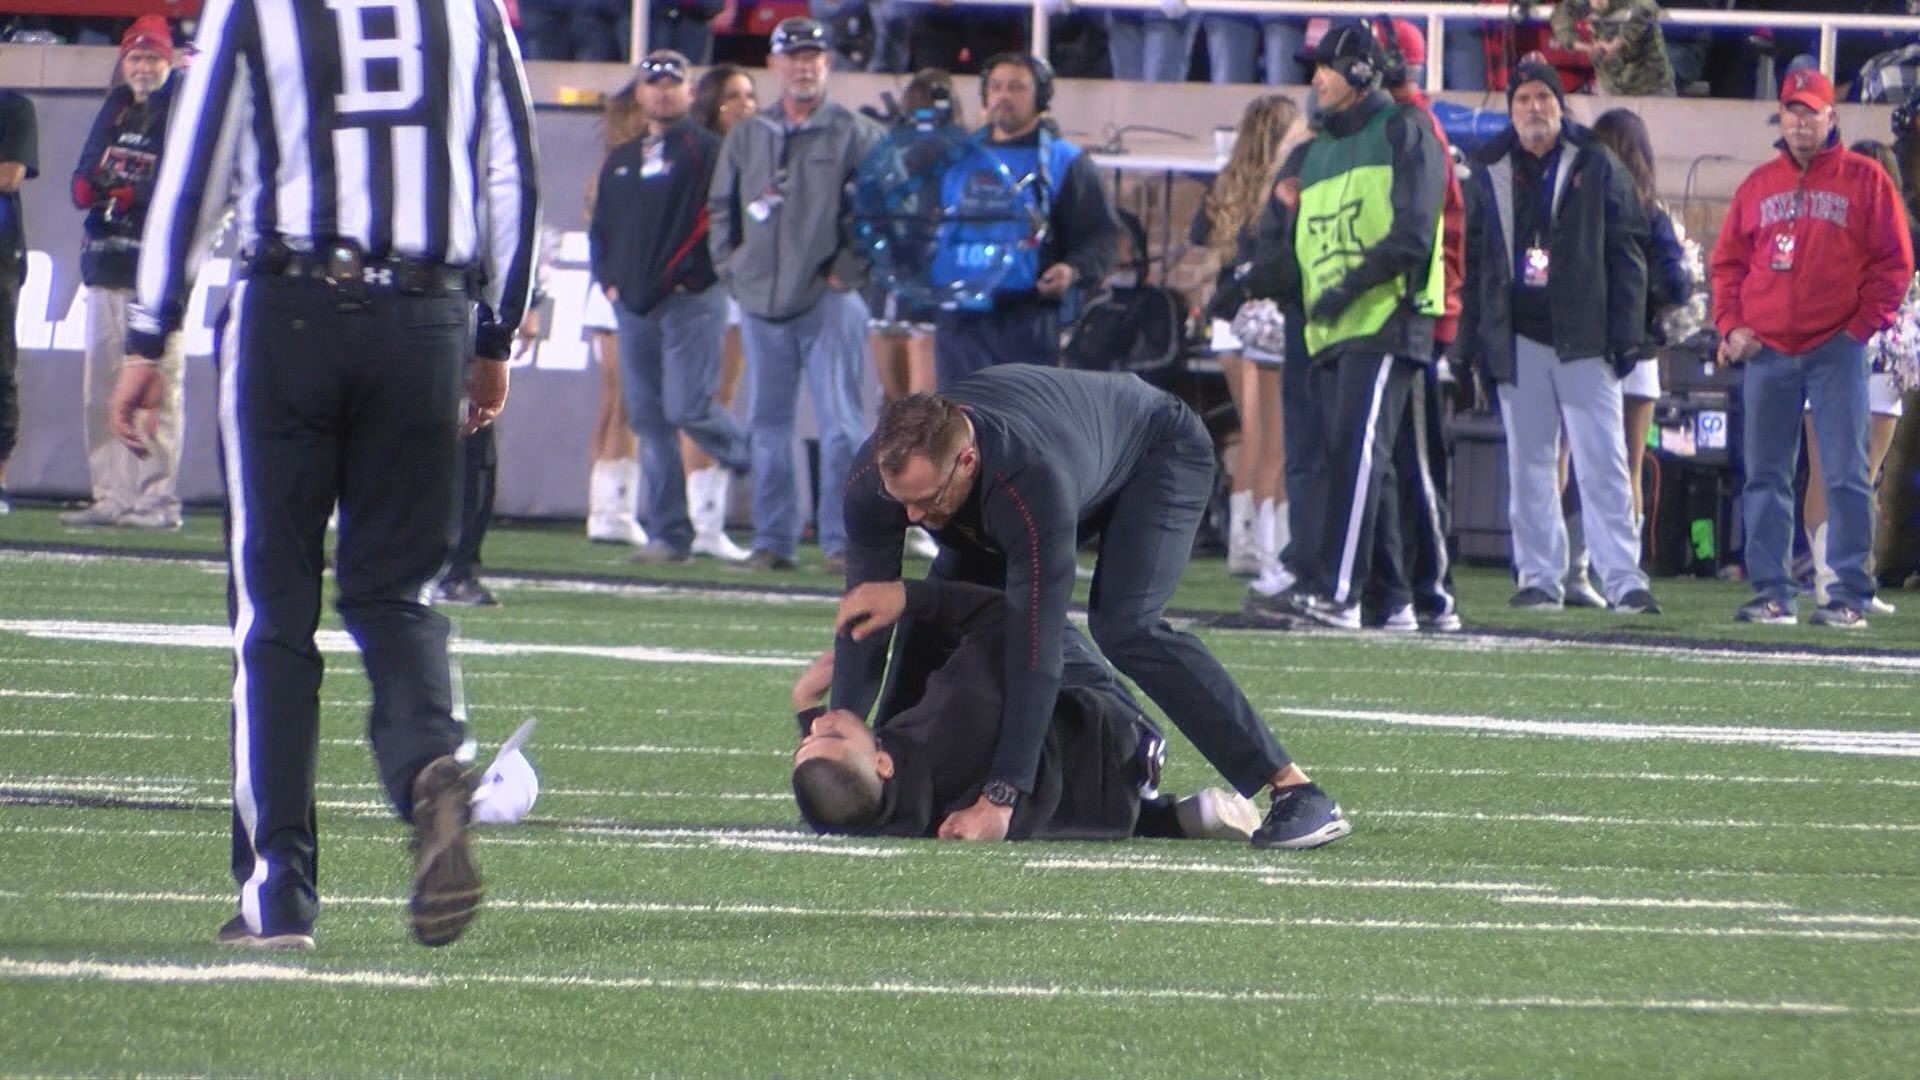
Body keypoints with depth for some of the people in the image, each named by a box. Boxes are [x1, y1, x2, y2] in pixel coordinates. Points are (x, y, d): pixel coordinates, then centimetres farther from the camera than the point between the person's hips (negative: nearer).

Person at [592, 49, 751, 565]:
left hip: (691, 302, -6)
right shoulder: (620, 162, 19)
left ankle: (747, 456, 15)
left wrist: (688, 278, -16)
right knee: (649, 420, 3)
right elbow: (601, 228, 24)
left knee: (687, 407, -15)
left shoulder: (706, 151, -2)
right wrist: (609, 279, 9)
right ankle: (669, 532, 4)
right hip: (633, 306, 6)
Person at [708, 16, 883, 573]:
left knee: (840, 424, -9)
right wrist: (731, 267, 9)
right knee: (768, 424, 7)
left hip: (830, 298, -4)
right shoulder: (746, 137, 14)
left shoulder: (856, 135, 1)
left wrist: (850, 266, -8)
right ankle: (772, 539, 12)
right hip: (761, 299, 5)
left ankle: (842, 541, -8)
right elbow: (721, 208, 21)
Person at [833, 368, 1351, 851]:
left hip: (1160, 450, -8)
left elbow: (1034, 647, -45)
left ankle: (1294, 789, -24)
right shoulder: (879, 472, -29)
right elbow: (861, 619, -20)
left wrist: (999, 799, -46)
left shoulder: (1030, 482, -47)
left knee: (1125, 624, -28)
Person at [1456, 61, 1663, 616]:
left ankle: (1624, 579, -11)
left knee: (1602, 465, -8)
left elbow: (1626, 254, 2)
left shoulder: (1597, 168, 4)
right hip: (1518, 337, 3)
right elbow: (1474, 262, 15)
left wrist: (1625, 335, -5)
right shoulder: (1490, 174, 12)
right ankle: (1540, 577, 10)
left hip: (1584, 338, -3)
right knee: (1528, 467, 5)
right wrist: (1473, 342, 9)